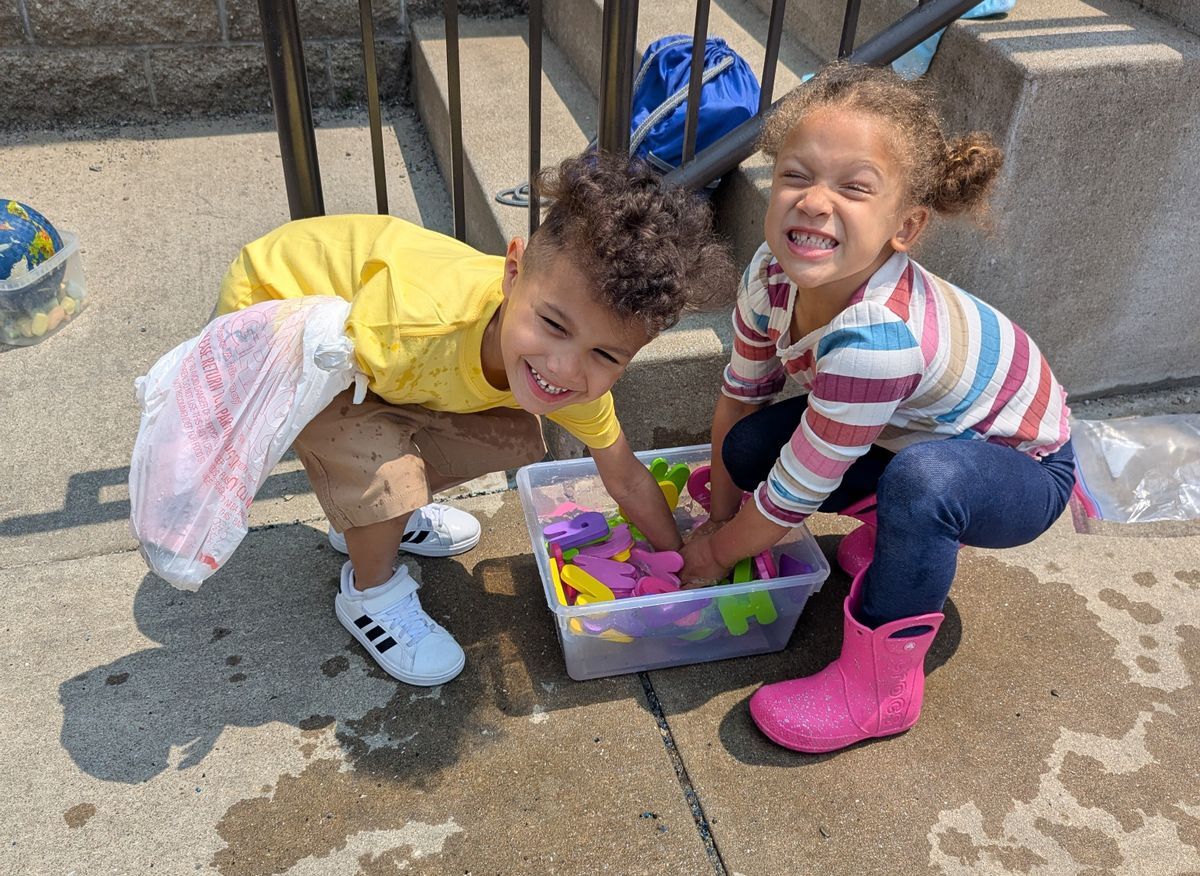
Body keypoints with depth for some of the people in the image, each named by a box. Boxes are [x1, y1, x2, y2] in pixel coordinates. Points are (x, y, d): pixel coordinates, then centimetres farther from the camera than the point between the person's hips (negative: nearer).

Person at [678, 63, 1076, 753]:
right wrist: (721, 517, 4)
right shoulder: (773, 273, -21)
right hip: (910, 431, 7)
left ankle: (881, 687, -15)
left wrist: (718, 553, -11)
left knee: (925, 476, -39)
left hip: (1024, 469, -6)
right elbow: (740, 396, -4)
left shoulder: (875, 338, -42)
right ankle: (899, 535, 14)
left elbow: (795, 495, -29)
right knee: (749, 446, -11)